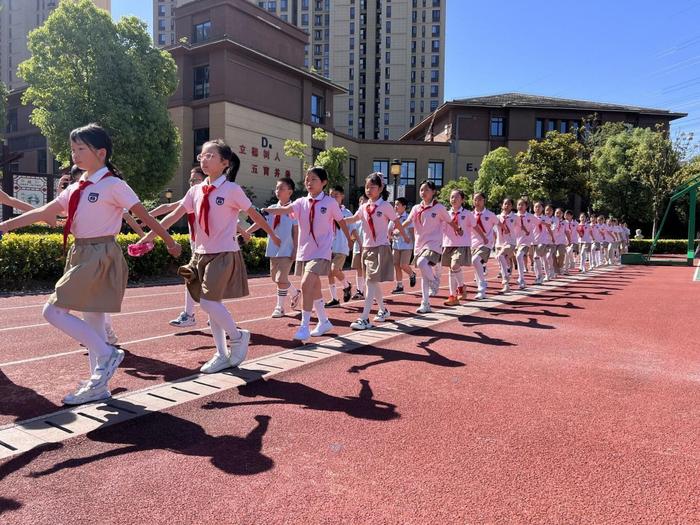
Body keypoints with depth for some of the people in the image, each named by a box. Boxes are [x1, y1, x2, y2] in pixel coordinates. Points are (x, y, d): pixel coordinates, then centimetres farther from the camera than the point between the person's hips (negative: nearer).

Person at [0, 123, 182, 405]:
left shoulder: (113, 185, -9)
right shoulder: (76, 187, 13)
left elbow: (144, 215, -6)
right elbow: (43, 211, 12)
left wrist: (170, 242, 0)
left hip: (101, 255, -8)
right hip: (81, 255, 8)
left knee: (54, 311, -11)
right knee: (91, 319, 11)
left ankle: (106, 354, 0)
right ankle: (99, 385, 21)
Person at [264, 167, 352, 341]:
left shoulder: (330, 202, -4)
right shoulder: (302, 202, 3)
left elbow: (341, 221, 8)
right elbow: (286, 210, -14)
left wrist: (350, 240, 19)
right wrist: (265, 210, -31)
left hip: (320, 252, -5)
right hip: (304, 251, 5)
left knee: (306, 284, -18)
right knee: (314, 288, 15)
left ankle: (304, 327, -10)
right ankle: (324, 321, 32)